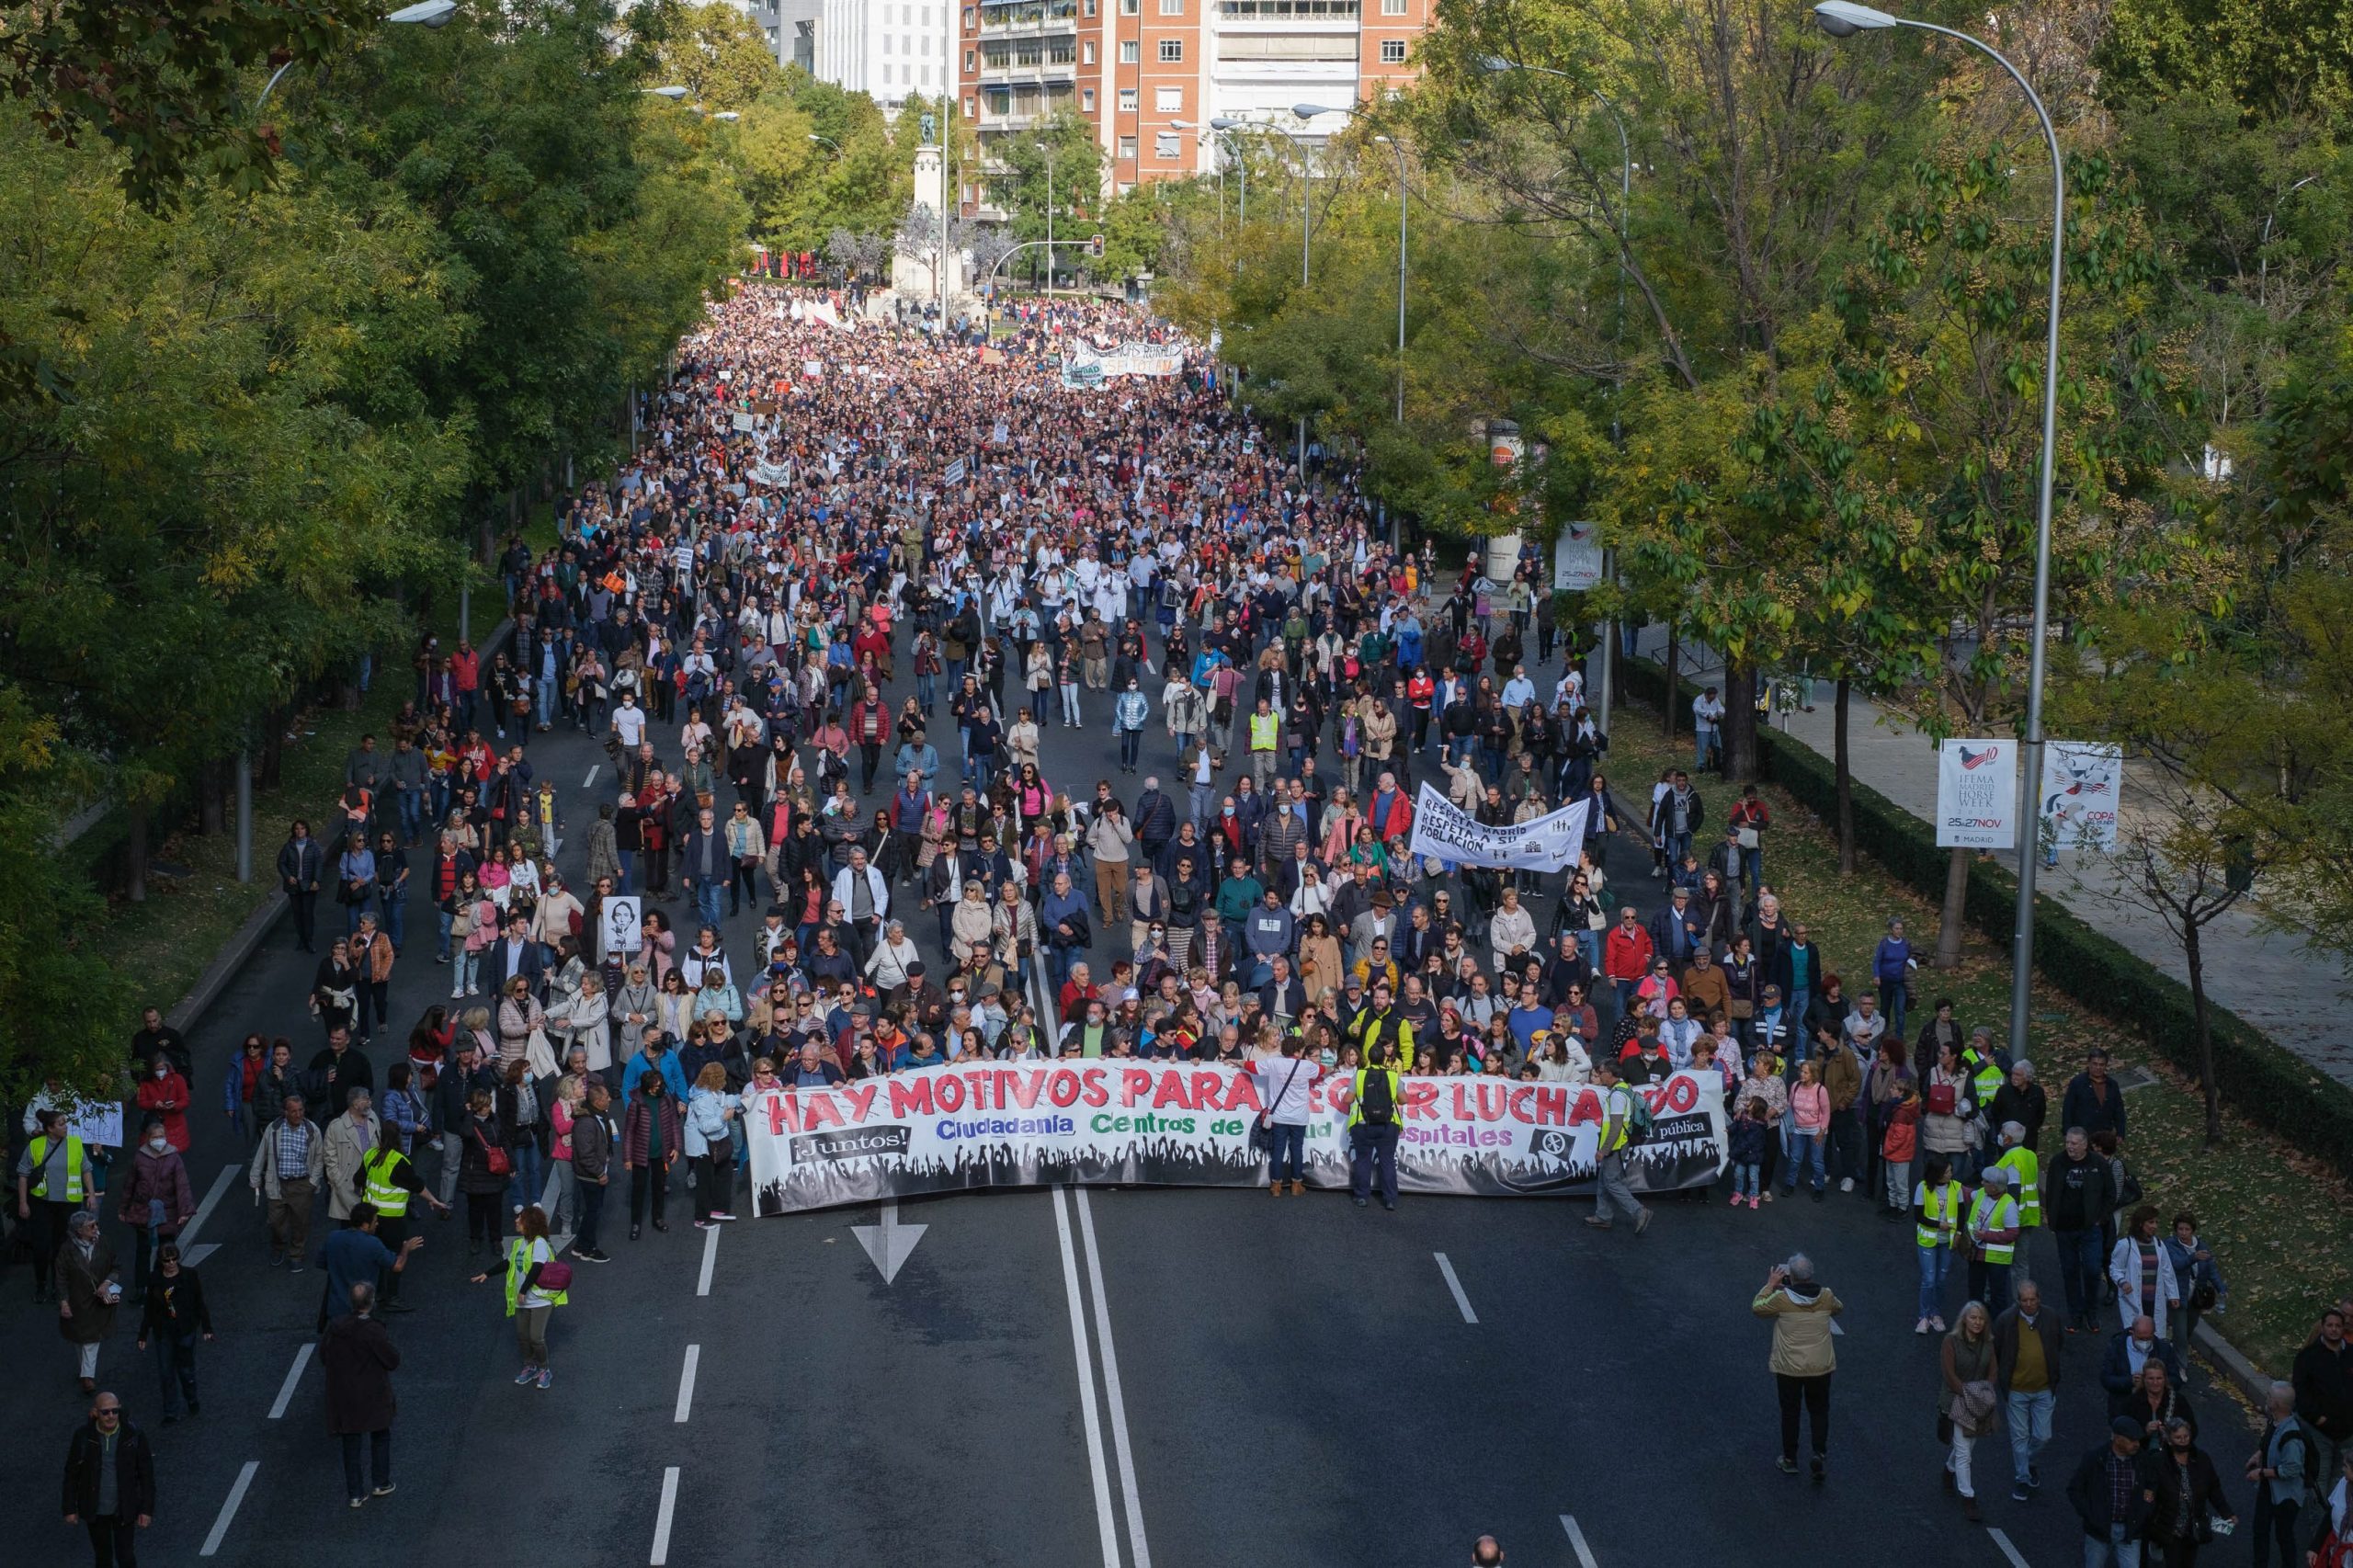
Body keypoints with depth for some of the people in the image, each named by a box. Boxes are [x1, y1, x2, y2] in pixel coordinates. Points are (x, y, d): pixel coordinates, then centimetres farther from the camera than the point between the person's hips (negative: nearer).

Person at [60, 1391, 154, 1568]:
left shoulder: (134, 1435, -21)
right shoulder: (83, 1435, -19)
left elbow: (146, 1473, -10)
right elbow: (72, 1473, -7)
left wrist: (147, 1510, -9)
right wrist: (70, 1508, -2)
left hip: (123, 1507, -1)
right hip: (94, 1507, 1)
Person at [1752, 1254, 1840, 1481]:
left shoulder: (1781, 1298, -18)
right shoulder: (1826, 1296, -9)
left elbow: (1757, 1308, -1)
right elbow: (1839, 1309, 15)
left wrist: (1771, 1284, 5)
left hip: (1789, 1368, -2)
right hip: (1821, 1367, 2)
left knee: (1790, 1412, 14)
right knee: (1819, 1410, 17)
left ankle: (1790, 1460, 23)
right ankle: (1820, 1453, 2)